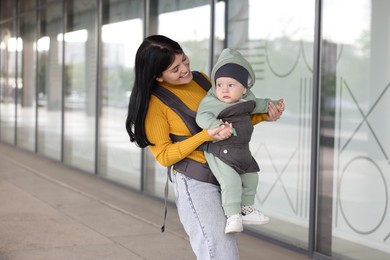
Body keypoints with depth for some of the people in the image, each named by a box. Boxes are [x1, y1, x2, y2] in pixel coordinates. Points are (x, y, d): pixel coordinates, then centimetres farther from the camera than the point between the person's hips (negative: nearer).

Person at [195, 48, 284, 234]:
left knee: (251, 178, 20)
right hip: (220, 152, -8)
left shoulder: (246, 99, 4)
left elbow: (256, 105, 24)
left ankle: (246, 210, 38)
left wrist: (272, 104, 25)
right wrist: (215, 126, -44)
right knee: (231, 182, -21)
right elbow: (202, 116, -29)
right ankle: (232, 216, -13)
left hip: (242, 152, 8)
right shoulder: (211, 102, -18)